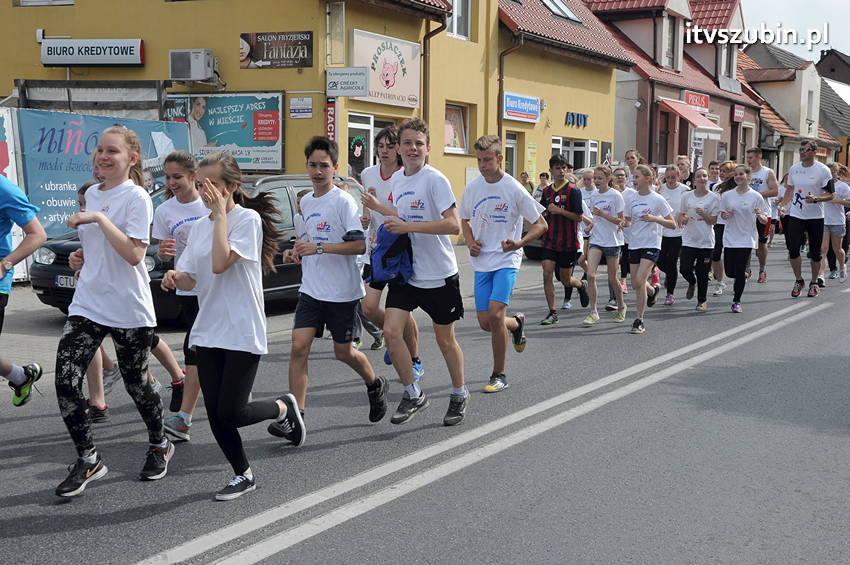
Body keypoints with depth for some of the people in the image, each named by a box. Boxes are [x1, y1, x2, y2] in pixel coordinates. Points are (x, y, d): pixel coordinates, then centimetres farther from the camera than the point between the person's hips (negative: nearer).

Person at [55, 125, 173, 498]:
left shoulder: (137, 198, -11)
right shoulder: (92, 194, 12)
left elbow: (133, 254, -23)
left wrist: (98, 218, -24)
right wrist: (81, 257, 7)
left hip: (129, 309, -6)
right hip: (87, 304, 6)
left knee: (136, 384, 7)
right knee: (66, 381, -7)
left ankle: (159, 446, 34)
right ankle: (88, 460, 7)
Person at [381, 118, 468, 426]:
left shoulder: (435, 180, -15)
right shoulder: (397, 179, 8)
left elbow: (453, 225, -25)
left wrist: (408, 226, -28)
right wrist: (390, 222, 4)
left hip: (439, 274, -6)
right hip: (405, 271, 6)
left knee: (445, 340, 7)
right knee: (391, 331, -8)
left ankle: (459, 395, 30)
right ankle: (413, 394, 10)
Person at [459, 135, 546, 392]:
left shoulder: (514, 189, -10)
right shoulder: (472, 188, 3)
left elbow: (540, 225, -5)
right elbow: (465, 220, 20)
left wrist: (519, 243, -21)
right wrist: (470, 242, 0)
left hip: (506, 260, -5)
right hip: (481, 262, 5)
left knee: (495, 314, -19)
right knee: (485, 322, 3)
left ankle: (499, 375, -3)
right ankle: (517, 323, 39)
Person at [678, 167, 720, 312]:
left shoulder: (714, 197, -4)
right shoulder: (686, 196, 3)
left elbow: (713, 221, -4)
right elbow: (680, 214, 11)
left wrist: (703, 214, -21)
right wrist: (682, 219, -11)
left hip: (706, 241, -2)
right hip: (689, 239, 2)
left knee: (702, 273, 2)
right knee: (684, 269, -8)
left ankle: (702, 300, 21)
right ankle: (692, 283, 28)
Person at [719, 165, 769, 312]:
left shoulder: (756, 197, -3)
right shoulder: (727, 195, 3)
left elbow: (765, 221, 1)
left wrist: (760, 215, -21)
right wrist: (725, 215, -9)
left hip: (747, 239, -2)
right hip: (730, 239, 2)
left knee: (740, 271, -5)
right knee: (729, 271, 0)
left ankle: (736, 301, 11)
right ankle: (742, 278, 36)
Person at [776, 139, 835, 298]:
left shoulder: (823, 170, -8)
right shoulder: (794, 168, 6)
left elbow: (831, 195, -8)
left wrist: (815, 199, -25)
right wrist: (782, 205, 5)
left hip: (815, 217, -3)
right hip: (795, 215, 3)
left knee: (815, 252, 5)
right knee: (793, 249, -3)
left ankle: (814, 282, 21)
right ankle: (798, 281, 14)